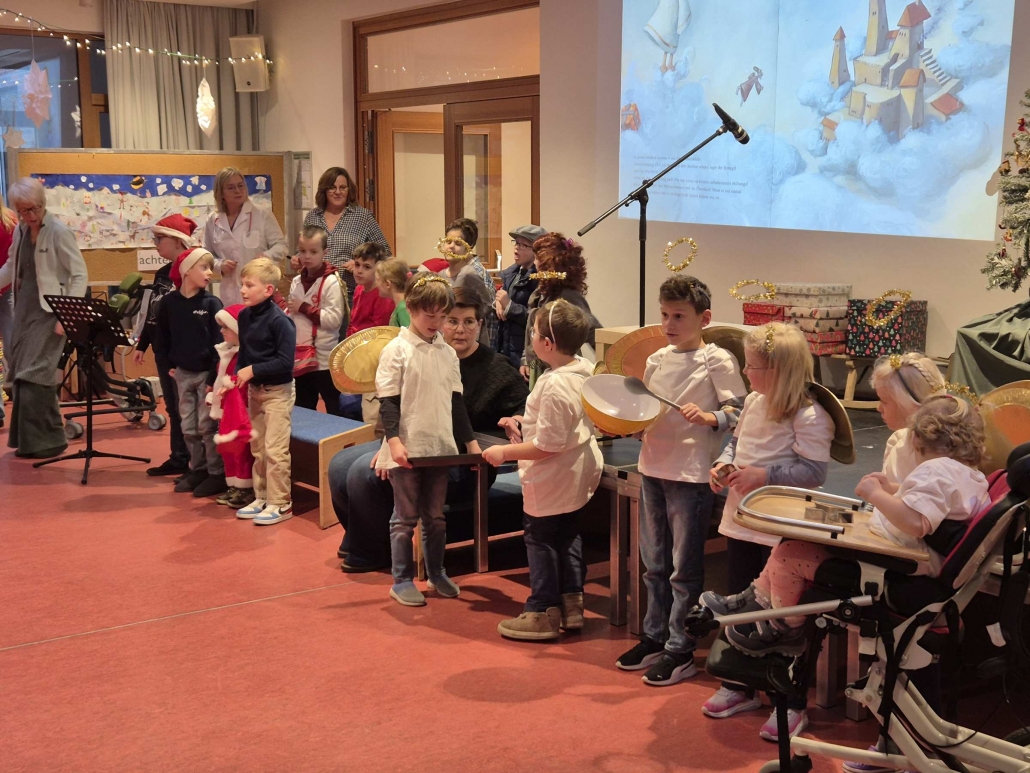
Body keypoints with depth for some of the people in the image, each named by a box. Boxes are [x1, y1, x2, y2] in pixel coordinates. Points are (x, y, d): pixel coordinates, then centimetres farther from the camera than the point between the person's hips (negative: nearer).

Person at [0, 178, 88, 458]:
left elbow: (80, 275, -14)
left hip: (49, 312, -7)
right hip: (24, 311, 8)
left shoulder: (58, 231, -13)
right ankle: (27, 439, 19)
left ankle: (48, 440, -1)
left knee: (36, 376, -11)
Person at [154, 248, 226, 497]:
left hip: (206, 372, -4)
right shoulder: (168, 302, 0)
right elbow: (161, 337, 12)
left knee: (208, 425, -1)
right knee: (188, 427, 11)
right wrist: (167, 365, 6)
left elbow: (219, 343, -12)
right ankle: (197, 469, 25)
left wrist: (214, 377, -16)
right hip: (182, 374, 4)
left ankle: (217, 474, 9)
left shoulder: (211, 304, -9)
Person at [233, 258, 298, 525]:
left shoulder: (279, 320, -20)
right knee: (257, 448, 16)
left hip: (278, 391, -8)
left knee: (275, 450, -4)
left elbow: (285, 361, -23)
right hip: (255, 390, 8)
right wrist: (237, 376, -4)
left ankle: (280, 503, 6)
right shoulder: (244, 316, 2)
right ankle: (262, 498, 27)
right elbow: (243, 352, 11)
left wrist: (253, 370, -22)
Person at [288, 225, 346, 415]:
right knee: (302, 409, 17)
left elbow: (334, 319, -21)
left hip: (325, 359, -7)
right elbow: (290, 317, 14)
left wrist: (304, 308, -17)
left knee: (334, 410, 3)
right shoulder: (296, 282, 9)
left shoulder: (331, 282, -12)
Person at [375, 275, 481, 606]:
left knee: (435, 516, 14)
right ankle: (402, 580, 13)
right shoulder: (396, 350, -7)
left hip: (440, 447, 5)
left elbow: (456, 402, 13)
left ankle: (436, 573, 27)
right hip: (407, 449, -5)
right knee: (405, 517, 4)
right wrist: (394, 440, -19)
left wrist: (470, 441, 10)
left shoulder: (448, 353, 8)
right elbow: (388, 401, -10)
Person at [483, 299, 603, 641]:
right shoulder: (584, 370, -2)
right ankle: (572, 604, 31)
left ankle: (542, 613, 17)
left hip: (551, 480, -9)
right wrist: (528, 422, 16)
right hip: (579, 474, 9)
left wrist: (505, 453, -20)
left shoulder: (554, 386, -30)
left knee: (540, 541, 7)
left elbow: (548, 445, -29)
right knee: (568, 535, 22)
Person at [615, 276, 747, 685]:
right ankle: (655, 637, 29)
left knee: (685, 567, 2)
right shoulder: (657, 360, 9)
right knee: (655, 562, 16)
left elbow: (740, 411, -9)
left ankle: (680, 651, 12)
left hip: (692, 473, -6)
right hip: (653, 467, 7)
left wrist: (709, 417, -25)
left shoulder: (717, 361, -9)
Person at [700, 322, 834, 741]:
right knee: (739, 607, 18)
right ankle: (739, 687, 34)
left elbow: (813, 472, -21)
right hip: (741, 520, 8)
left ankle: (792, 704, 16)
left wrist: (763, 477, -23)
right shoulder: (753, 402, 7)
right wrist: (723, 465, 1)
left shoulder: (809, 417, -18)